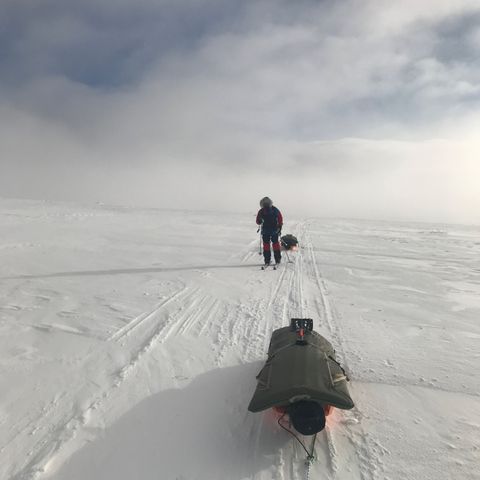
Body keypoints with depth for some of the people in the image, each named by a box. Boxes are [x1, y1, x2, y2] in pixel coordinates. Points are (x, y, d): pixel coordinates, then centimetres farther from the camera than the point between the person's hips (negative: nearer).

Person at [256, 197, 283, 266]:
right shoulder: (275, 210, -1)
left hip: (265, 231, -1)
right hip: (275, 230, 1)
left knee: (266, 244, 6)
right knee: (275, 244, 11)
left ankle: (267, 260, 5)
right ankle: (278, 259, 15)